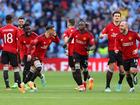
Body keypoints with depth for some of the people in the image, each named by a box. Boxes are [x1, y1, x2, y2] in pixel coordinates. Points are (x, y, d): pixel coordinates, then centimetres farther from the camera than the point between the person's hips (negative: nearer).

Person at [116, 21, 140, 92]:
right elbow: (118, 46, -1)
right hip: (125, 57, 4)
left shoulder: (133, 34, -10)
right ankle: (131, 87, 24)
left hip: (134, 56, -3)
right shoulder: (119, 37, -3)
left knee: (132, 70, -21)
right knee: (127, 73, 7)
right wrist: (117, 50, -24)